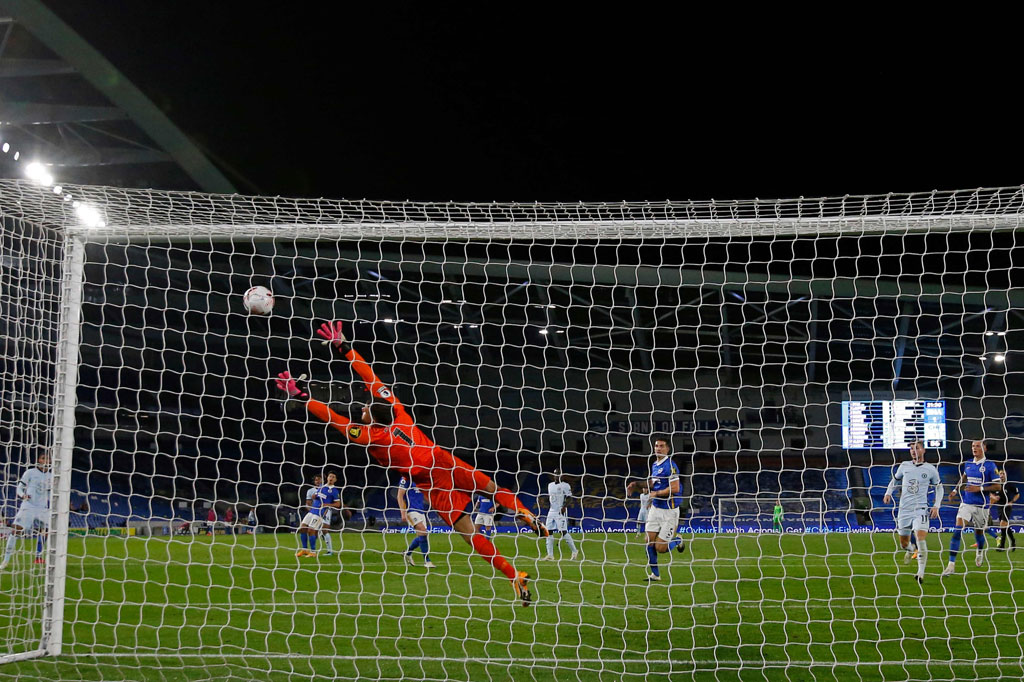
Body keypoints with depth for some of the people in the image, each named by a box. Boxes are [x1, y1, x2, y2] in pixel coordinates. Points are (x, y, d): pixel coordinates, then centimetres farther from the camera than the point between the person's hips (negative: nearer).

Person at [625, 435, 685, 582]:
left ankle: (677, 540, 25)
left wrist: (656, 494, -14)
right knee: (649, 542, 1)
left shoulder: (670, 466, -17)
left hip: (669, 511, -7)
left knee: (660, 548, -6)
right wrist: (636, 485, 8)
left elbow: (675, 488, -22)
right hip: (655, 508, 7)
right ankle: (655, 574, 14)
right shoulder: (654, 465, 9)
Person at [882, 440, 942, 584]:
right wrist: (888, 493, 3)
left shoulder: (931, 469, 2)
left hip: (920, 509, -3)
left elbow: (939, 487, 12)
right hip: (904, 510, 3)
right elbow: (895, 480, 21)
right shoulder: (904, 466, 7)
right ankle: (910, 550, 49)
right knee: (903, 544, 11)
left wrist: (936, 506, 0)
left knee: (920, 539, -23)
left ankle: (921, 573, -21)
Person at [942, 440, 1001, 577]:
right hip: (966, 503, 3)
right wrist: (955, 490, 12)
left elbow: (997, 486, -9)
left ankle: (980, 552, 51)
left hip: (981, 505, -3)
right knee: (957, 531, -13)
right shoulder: (968, 464, 6)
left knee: (979, 532, 14)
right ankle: (951, 565, -16)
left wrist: (979, 489, -19)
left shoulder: (990, 466, -9)